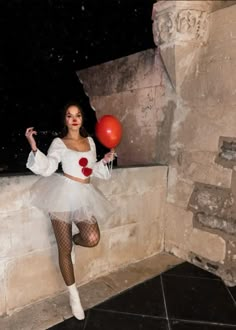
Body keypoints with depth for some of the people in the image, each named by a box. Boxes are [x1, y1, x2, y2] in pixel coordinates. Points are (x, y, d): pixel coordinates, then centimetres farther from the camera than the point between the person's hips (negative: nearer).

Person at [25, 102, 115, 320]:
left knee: (92, 239, -18)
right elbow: (47, 169, -11)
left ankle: (73, 240, 20)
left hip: (85, 196, 4)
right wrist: (34, 148, -21)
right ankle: (74, 295, 23)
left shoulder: (89, 141, 13)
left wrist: (105, 161, 5)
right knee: (64, 249, 3)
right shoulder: (59, 143, 1)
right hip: (64, 194, -3)